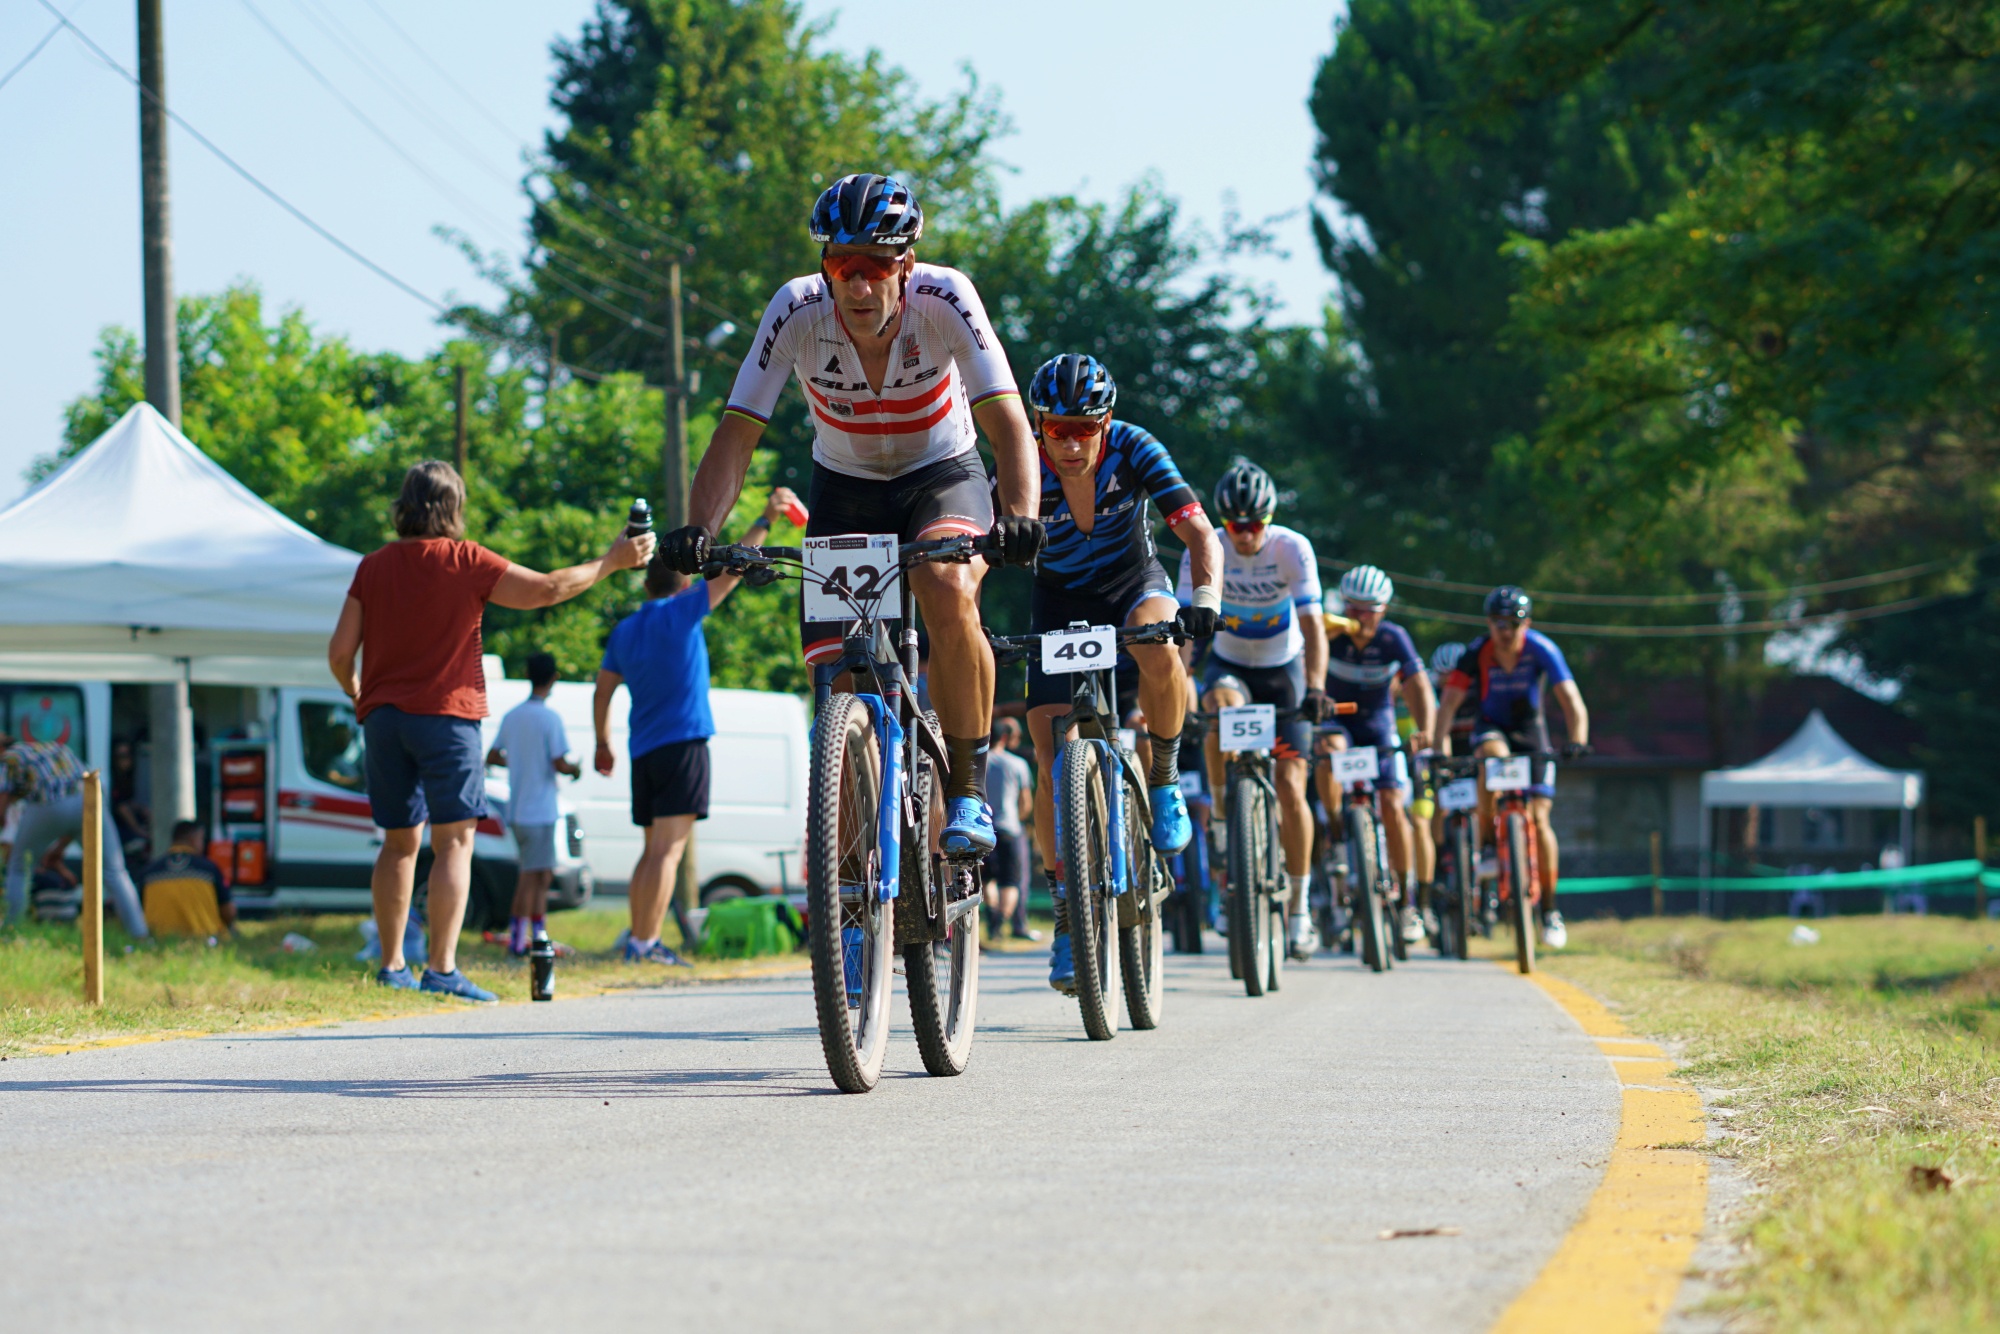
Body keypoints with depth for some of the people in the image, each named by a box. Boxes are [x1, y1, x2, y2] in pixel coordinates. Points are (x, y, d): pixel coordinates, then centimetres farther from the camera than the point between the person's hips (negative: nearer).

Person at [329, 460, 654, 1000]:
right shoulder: (465, 563, -6)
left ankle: (392, 965, 16)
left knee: (400, 842, 14)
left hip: (383, 716, 5)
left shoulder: (374, 567, 6)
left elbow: (341, 650, 4)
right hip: (444, 713, -5)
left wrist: (355, 691, 24)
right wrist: (610, 562, 5)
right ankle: (441, 968, -16)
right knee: (454, 840, -5)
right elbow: (545, 590, -6)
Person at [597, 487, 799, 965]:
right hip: (682, 742, -7)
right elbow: (732, 570, -3)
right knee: (667, 849, -11)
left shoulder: (624, 631, 14)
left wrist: (603, 744, 26)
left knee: (655, 848, 14)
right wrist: (765, 521, 5)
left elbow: (602, 693, 16)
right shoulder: (681, 613, -3)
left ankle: (638, 937, 10)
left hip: (644, 748, 7)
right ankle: (645, 941, -18)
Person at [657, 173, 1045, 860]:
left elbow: (1008, 423, -33)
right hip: (845, 487, 2)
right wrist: (699, 529, -42)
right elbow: (737, 434, -24)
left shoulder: (944, 299, -27)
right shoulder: (797, 312, -24)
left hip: (942, 475, -2)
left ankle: (968, 791, -19)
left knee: (946, 588, -34)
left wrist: (1018, 517, -52)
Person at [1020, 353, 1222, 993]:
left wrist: (1204, 598, -47)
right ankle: (1068, 916, 4)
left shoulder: (1135, 452, -23)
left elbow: (1200, 533, -29)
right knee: (1052, 764, -11)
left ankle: (1164, 777, -12)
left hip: (1133, 586, -1)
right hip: (1059, 602, 1)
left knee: (1157, 646, -38)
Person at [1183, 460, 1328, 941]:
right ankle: (1223, 813, -15)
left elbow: (1312, 624, -29)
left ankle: (1299, 905, 3)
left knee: (1290, 786, -9)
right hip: (1230, 665, 0)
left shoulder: (1293, 549, -22)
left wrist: (1315, 688, -43)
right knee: (1222, 708, -37)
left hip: (1284, 669, 0)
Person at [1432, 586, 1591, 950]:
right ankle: (1485, 840, -22)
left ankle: (1548, 907, -1)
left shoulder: (1541, 650, -23)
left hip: (1531, 732, 0)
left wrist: (1577, 741, -44)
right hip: (1491, 728, 0)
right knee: (1495, 756, -37)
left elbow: (1572, 701, -28)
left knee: (1539, 818, -12)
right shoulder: (1477, 652, -22)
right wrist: (1440, 744, -39)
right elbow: (1449, 702, -25)